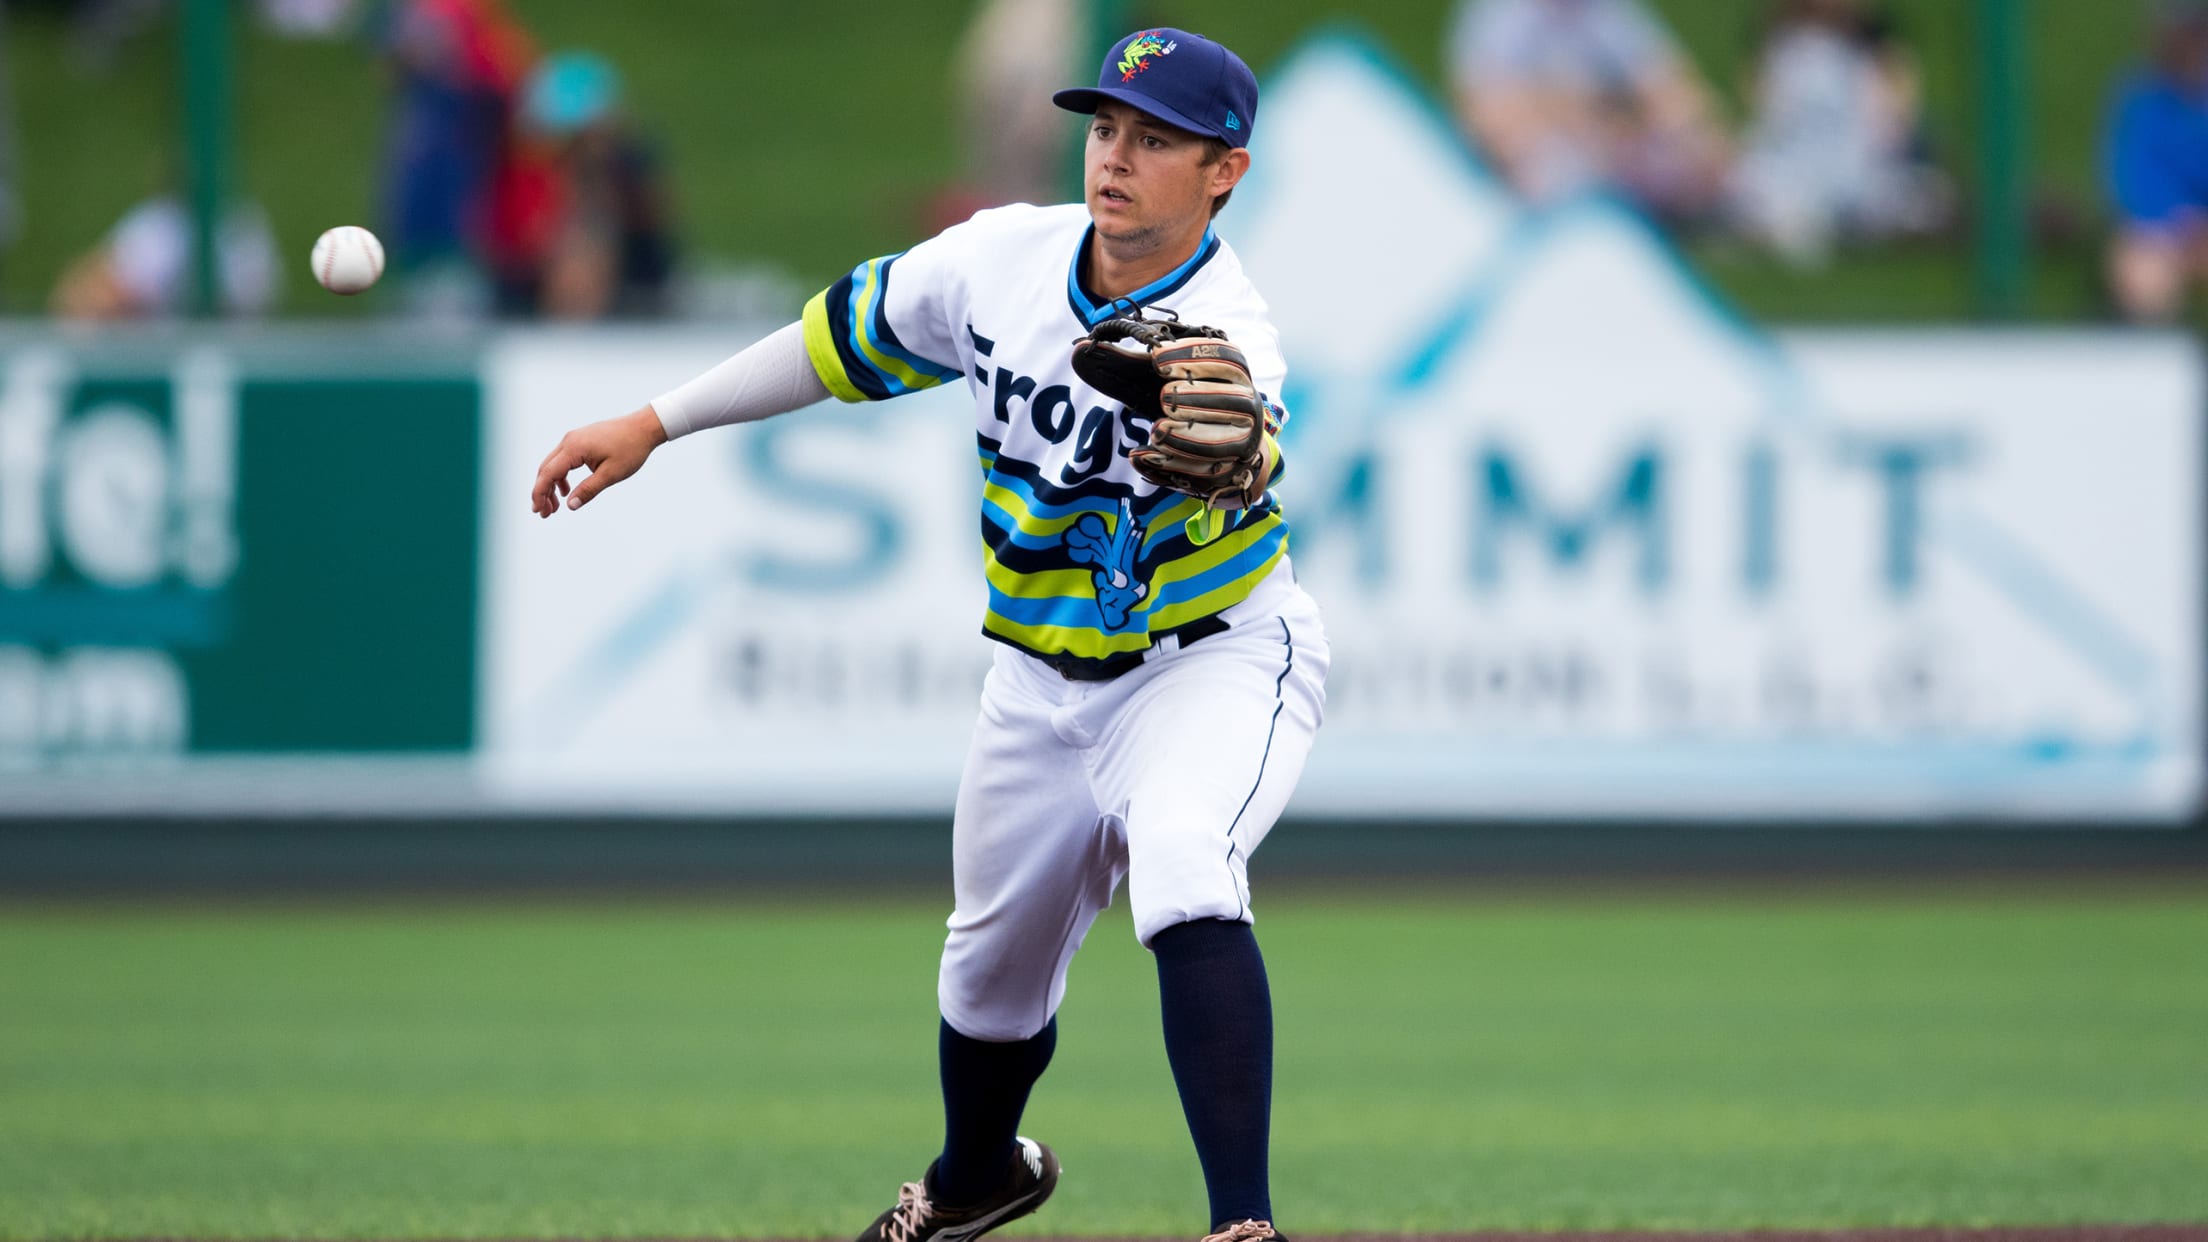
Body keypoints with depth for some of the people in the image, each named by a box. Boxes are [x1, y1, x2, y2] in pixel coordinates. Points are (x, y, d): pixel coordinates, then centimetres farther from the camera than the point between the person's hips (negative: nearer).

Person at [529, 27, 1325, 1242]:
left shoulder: (1225, 333, -29)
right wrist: (650, 425, 8)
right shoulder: (1004, 257, -12)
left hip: (1214, 662, -6)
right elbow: (851, 333, 5)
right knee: (992, 966, 20)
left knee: (1183, 876, -35)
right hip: (1040, 681, 6)